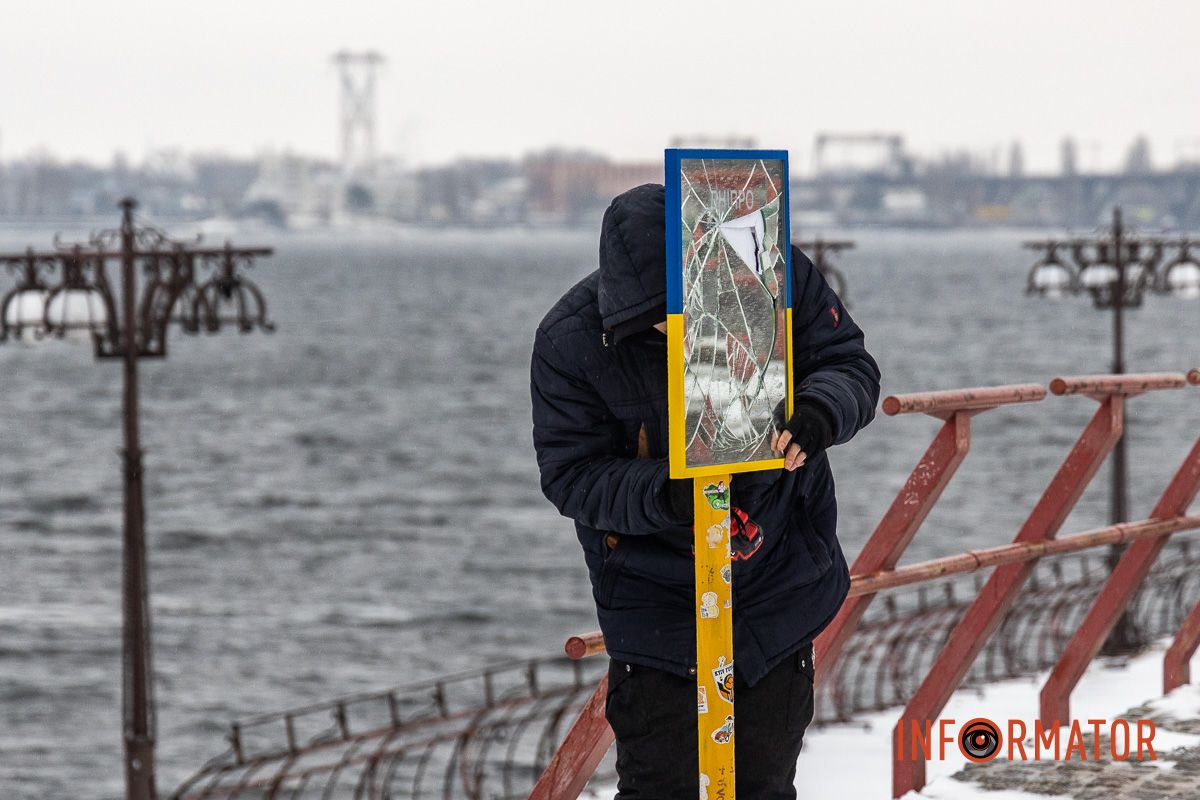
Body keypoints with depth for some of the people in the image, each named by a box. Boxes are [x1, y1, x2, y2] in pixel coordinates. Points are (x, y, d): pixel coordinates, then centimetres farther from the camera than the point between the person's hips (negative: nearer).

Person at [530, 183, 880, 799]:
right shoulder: (570, 341, -19)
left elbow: (849, 364, -6)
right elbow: (570, 475, -15)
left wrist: (819, 413, -30)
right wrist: (663, 495, -34)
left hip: (781, 581, 2)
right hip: (654, 595, -2)